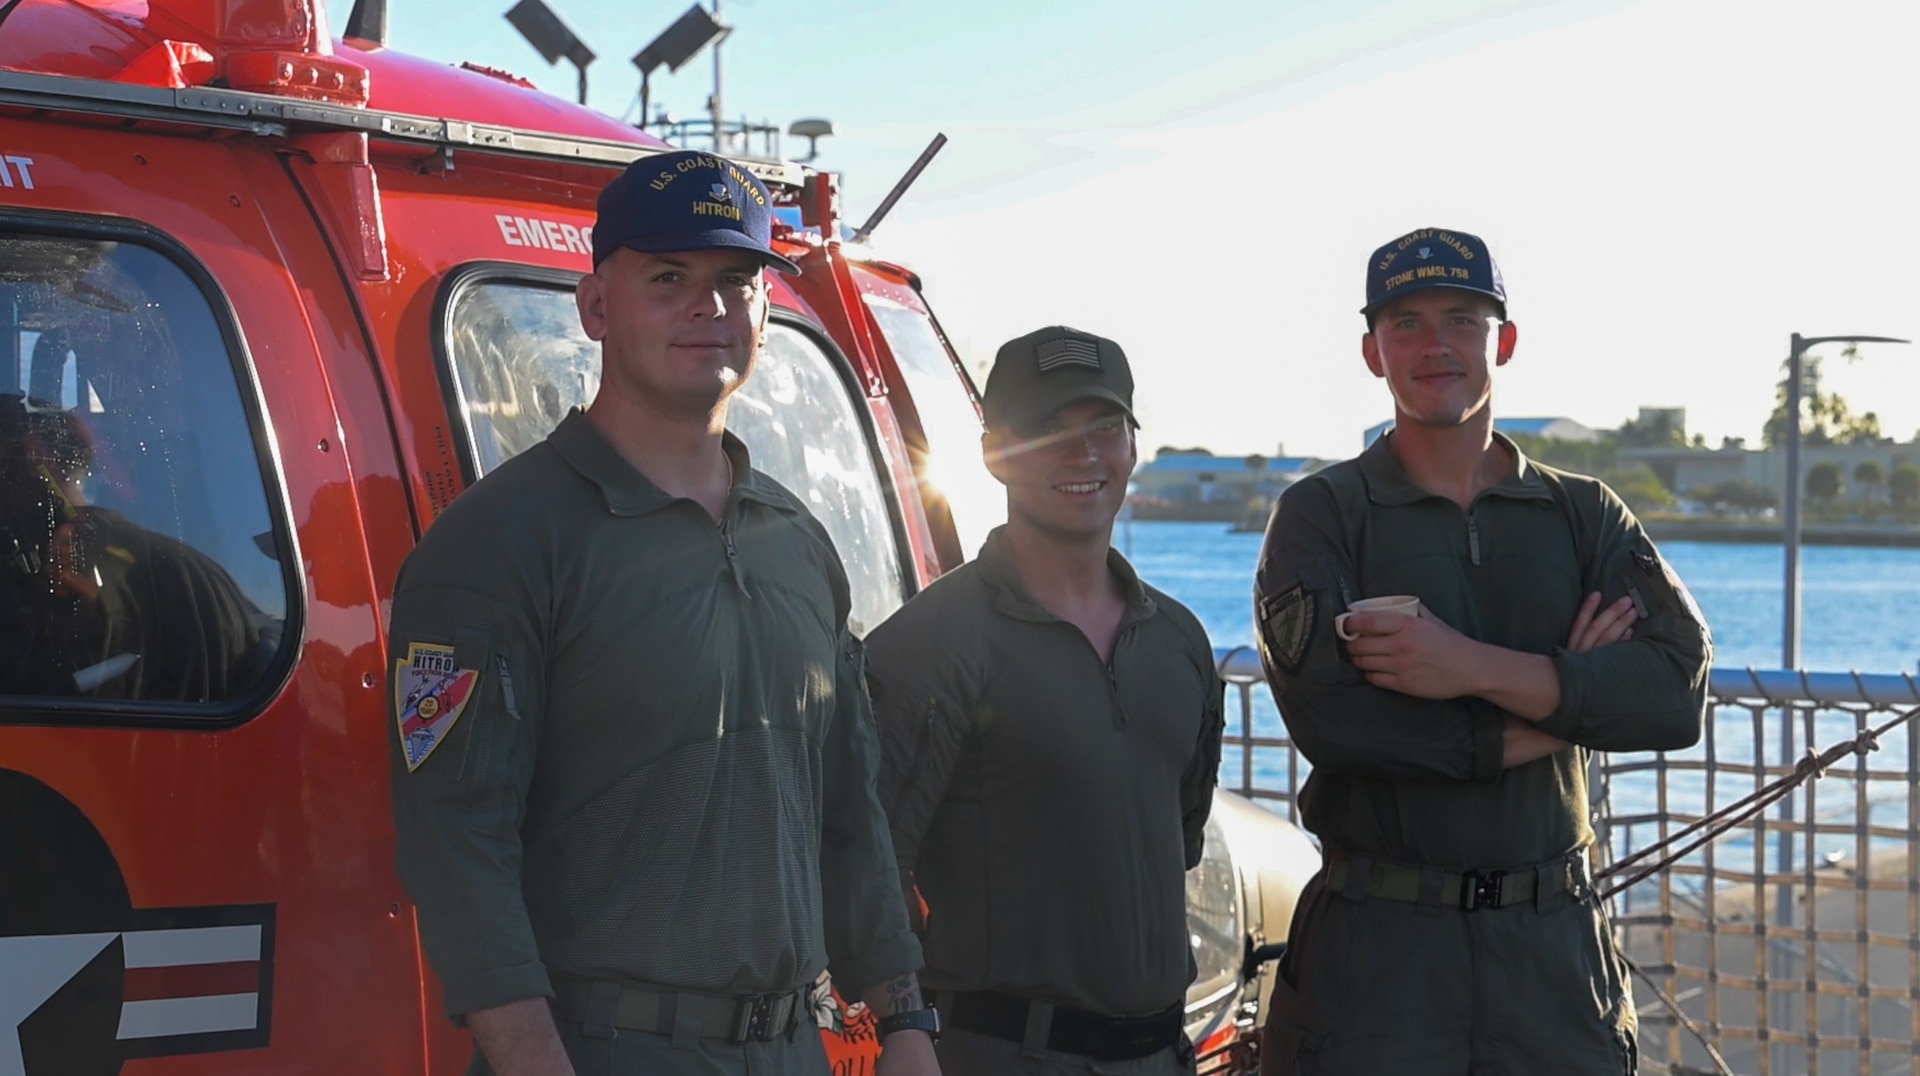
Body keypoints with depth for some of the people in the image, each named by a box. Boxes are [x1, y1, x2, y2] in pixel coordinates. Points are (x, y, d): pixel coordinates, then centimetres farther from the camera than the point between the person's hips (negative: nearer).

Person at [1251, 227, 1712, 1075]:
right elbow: (1325, 714, -16)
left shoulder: (1584, 517, 9)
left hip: (1554, 942, 2)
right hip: (1376, 942, -2)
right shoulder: (1321, 514, 1)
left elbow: (1679, 694, -7)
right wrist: (1563, 701, -10)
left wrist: (1476, 669, -18)